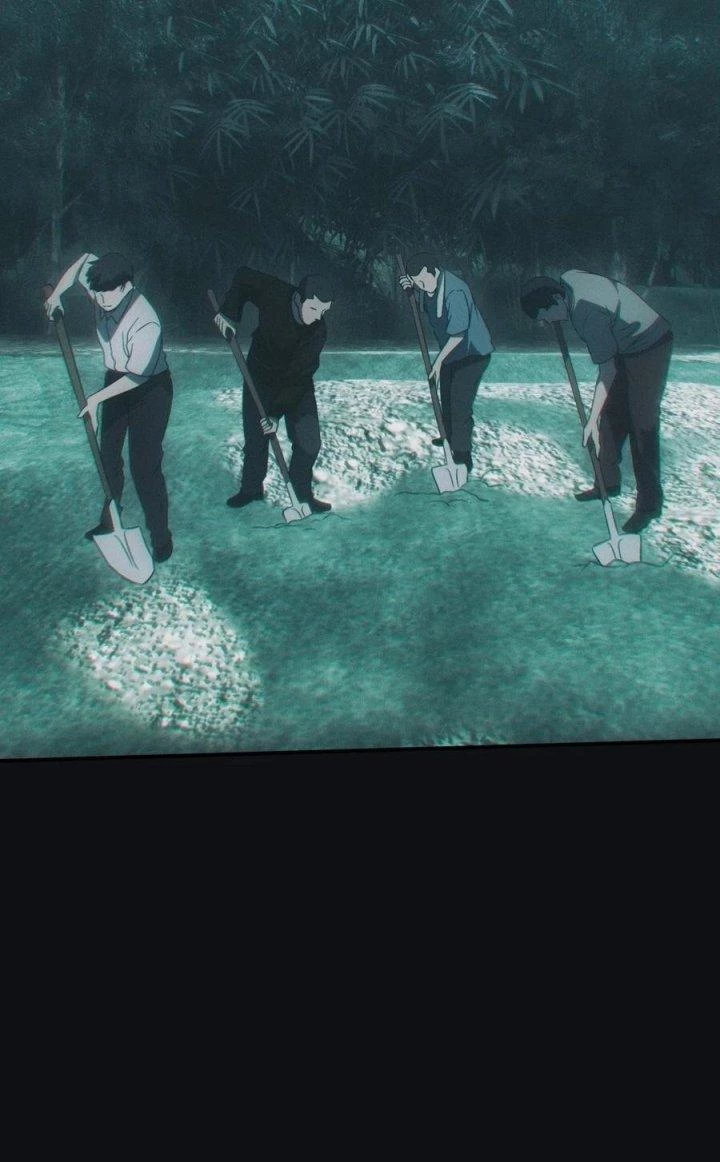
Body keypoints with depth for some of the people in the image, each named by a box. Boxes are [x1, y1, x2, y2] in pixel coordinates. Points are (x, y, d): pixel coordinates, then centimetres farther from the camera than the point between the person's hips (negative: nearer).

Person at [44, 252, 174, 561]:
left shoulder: (145, 322, -33)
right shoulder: (103, 292, -12)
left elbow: (137, 375, -29)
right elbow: (84, 260, 8)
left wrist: (96, 398, -27)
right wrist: (57, 293, 2)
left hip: (149, 388, -8)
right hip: (116, 380, 8)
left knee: (144, 465, -11)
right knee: (108, 455, 16)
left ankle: (160, 535, 0)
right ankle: (109, 520, 33)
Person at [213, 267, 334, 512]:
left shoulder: (318, 332, -27)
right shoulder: (273, 293, -25)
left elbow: (298, 376, -27)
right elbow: (243, 276, -6)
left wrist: (277, 412, -30)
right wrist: (229, 313, -15)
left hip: (297, 384, -1)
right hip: (261, 378, 1)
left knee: (308, 442, -5)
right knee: (255, 438, 5)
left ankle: (303, 493, 14)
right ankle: (251, 489, 25)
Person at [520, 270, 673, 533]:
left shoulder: (588, 314, -33)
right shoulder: (567, 278, -9)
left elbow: (607, 370, -29)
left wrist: (592, 421, -27)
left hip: (649, 350, -10)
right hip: (624, 347, 10)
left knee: (642, 426, -9)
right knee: (610, 416, 12)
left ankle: (649, 504, -4)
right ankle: (608, 482, 24)